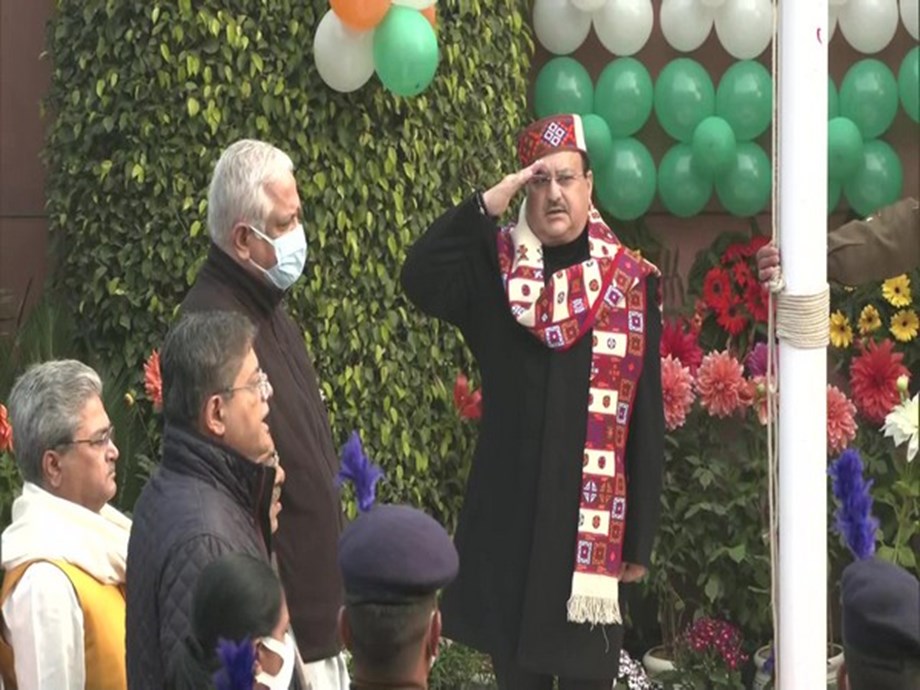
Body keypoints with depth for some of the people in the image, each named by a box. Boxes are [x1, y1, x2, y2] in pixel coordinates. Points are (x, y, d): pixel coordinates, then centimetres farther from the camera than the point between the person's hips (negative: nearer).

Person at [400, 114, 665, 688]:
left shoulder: (631, 282, -2)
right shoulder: (495, 267, 3)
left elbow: (647, 421, -1)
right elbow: (419, 279, -17)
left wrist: (641, 537, -3)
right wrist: (488, 205, -18)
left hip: (594, 519, -2)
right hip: (509, 517, 2)